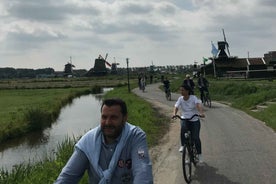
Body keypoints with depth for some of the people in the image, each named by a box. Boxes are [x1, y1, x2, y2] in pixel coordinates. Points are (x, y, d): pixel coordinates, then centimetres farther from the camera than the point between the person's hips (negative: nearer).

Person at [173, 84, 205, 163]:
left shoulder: (193, 98, -12)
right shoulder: (180, 99, -4)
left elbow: (198, 105, -27)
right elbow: (176, 107, -15)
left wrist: (201, 112, -46)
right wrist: (174, 114, -36)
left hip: (195, 120, -2)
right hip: (185, 119, 2)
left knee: (195, 138, -7)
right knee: (183, 128, -28)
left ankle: (199, 154, 13)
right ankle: (183, 145, -8)